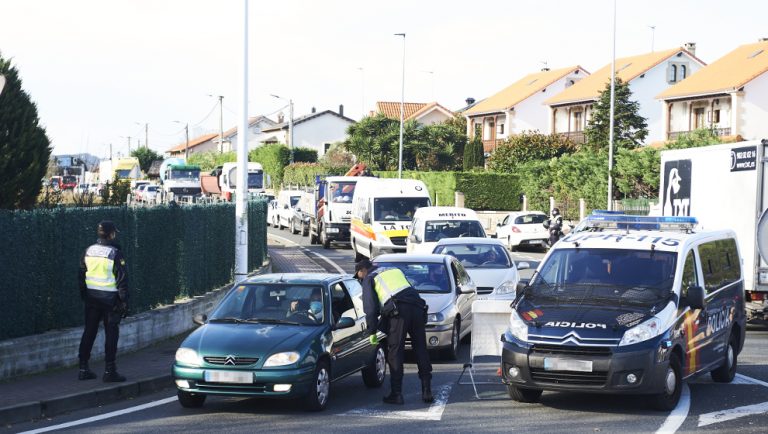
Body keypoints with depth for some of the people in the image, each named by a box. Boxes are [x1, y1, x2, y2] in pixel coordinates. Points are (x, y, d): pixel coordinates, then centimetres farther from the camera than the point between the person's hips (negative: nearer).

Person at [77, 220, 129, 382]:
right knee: (111, 334, 1)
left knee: (89, 332, 12)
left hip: (92, 298, 5)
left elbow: (82, 275, 11)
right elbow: (122, 279, -13)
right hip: (110, 299, -5)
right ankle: (109, 371, 0)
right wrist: (124, 301, -7)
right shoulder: (115, 253, -12)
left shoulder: (89, 251, 4)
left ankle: (83, 369, 15)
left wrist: (83, 296, 19)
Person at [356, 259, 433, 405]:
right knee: (421, 351, 9)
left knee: (395, 353, 1)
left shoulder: (369, 279, 13)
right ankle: (427, 392, 10)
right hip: (417, 308, 6)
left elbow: (370, 308, 6)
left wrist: (372, 332, 10)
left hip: (399, 312, -6)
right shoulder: (396, 271, 32)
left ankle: (396, 394, -1)